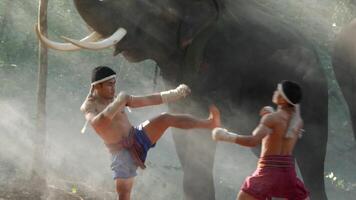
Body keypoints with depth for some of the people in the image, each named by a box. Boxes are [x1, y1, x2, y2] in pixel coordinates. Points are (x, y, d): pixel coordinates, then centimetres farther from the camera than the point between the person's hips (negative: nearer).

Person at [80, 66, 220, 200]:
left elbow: (148, 100, 10)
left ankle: (210, 123, -20)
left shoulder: (116, 99, 4)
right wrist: (117, 104, -45)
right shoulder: (89, 106, -11)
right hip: (121, 152, -4)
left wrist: (176, 93, 10)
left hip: (138, 137, 4)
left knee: (165, 118, -15)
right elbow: (96, 123, -33)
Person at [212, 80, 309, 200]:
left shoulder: (272, 118, -10)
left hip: (269, 171, -5)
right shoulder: (298, 120, 7)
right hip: (288, 170, 5)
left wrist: (227, 136, -15)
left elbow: (254, 141, -23)